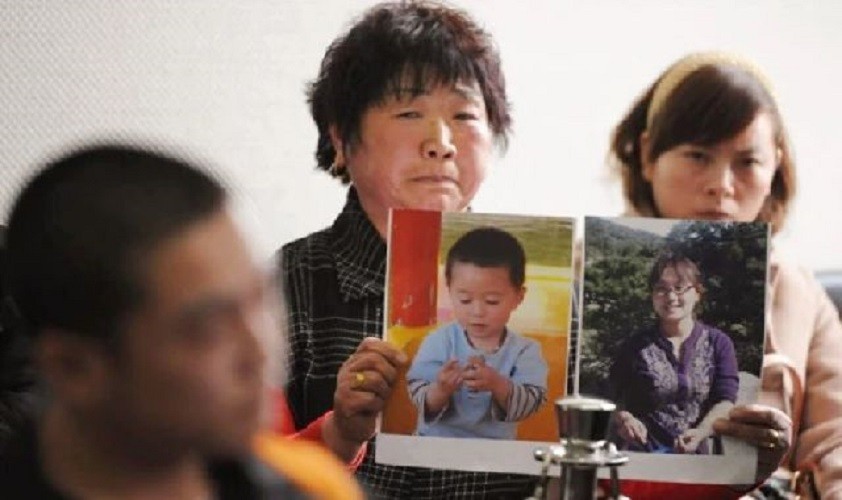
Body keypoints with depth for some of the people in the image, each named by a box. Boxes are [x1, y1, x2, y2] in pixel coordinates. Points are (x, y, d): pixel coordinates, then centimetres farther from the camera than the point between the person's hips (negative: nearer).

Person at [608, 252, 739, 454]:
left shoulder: (718, 343, 10)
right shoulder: (635, 346, 7)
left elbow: (725, 401, 1)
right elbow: (614, 399, 8)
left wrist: (700, 433, -18)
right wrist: (623, 419, -16)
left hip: (693, 455, 2)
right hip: (640, 453, -1)